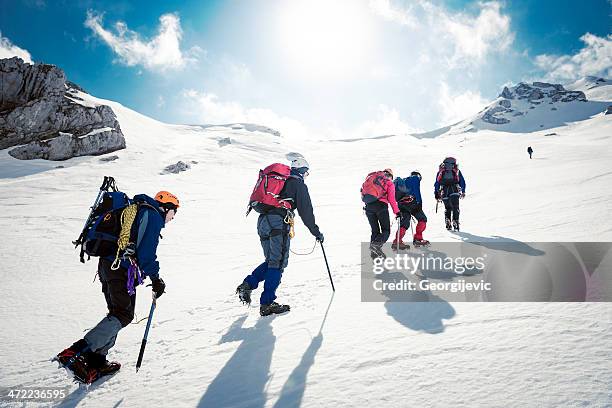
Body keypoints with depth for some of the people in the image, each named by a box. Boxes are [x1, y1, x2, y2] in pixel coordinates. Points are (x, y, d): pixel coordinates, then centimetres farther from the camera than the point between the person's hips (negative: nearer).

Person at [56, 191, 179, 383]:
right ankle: (74, 352, -15)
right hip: (122, 269, -10)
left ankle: (96, 360, 15)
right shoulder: (153, 216, -6)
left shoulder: (138, 210, 23)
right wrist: (155, 278, -10)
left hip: (107, 265, 10)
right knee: (124, 315, -9)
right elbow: (146, 251, -16)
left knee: (117, 312, 14)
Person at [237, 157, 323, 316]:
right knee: (278, 263, -4)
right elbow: (306, 211, 1)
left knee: (271, 260, 18)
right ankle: (267, 303, -5)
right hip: (278, 223, -7)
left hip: (262, 221, 7)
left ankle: (247, 284, 6)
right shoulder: (299, 185, 7)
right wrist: (316, 232, 8)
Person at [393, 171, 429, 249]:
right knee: (422, 219, 3)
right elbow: (416, 191, -5)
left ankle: (397, 242, 1)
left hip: (401, 204, 7)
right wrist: (419, 202, -9)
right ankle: (418, 239, -3)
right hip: (410, 202, -7)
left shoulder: (403, 181, 32)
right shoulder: (415, 178, 12)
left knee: (404, 223, 9)